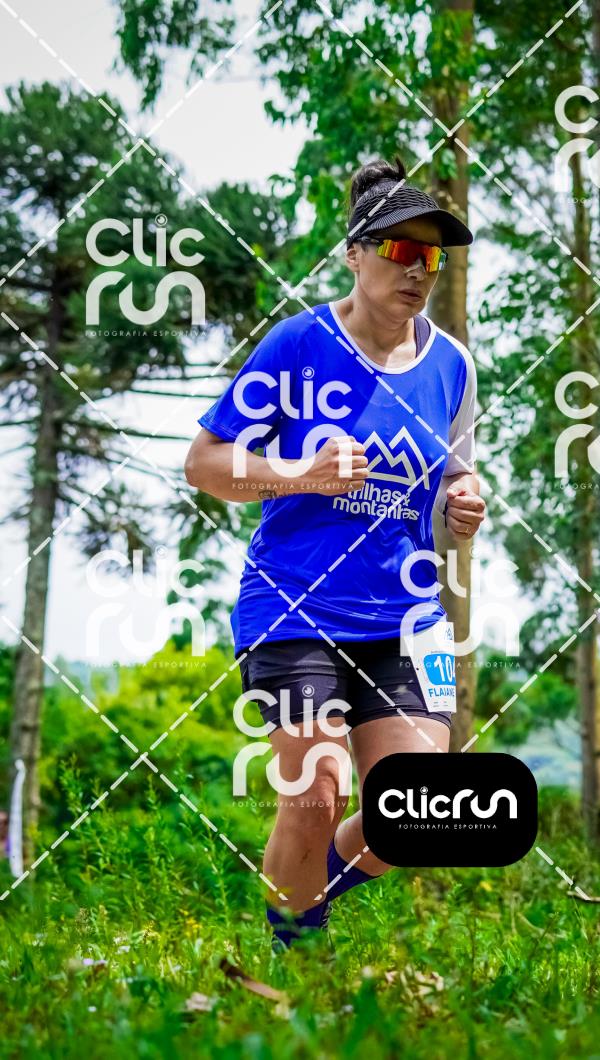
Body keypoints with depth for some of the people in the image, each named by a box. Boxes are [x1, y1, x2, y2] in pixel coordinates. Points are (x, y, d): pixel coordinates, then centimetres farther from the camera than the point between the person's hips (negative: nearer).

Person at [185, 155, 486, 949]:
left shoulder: (450, 364, 7)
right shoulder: (299, 344, -6)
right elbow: (203, 463, -4)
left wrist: (464, 500, -2)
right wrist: (301, 477, -19)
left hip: (404, 619, 4)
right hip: (294, 608, -4)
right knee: (317, 799, -9)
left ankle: (316, 887, 28)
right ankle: (290, 944, 19)